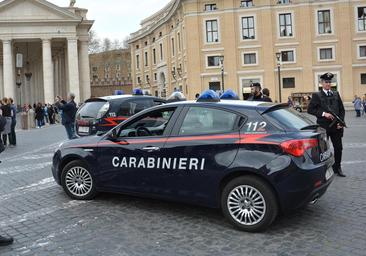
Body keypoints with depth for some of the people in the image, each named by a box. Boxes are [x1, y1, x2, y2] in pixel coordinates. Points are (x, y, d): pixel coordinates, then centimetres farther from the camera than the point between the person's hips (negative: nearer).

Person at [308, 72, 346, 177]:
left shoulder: (336, 94, 12)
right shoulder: (317, 95, 0)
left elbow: (342, 109, 12)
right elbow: (310, 109, -7)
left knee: (338, 147, 7)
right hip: (323, 126, -4)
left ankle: (337, 168, 22)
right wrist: (323, 114, -16)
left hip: (336, 126, 4)